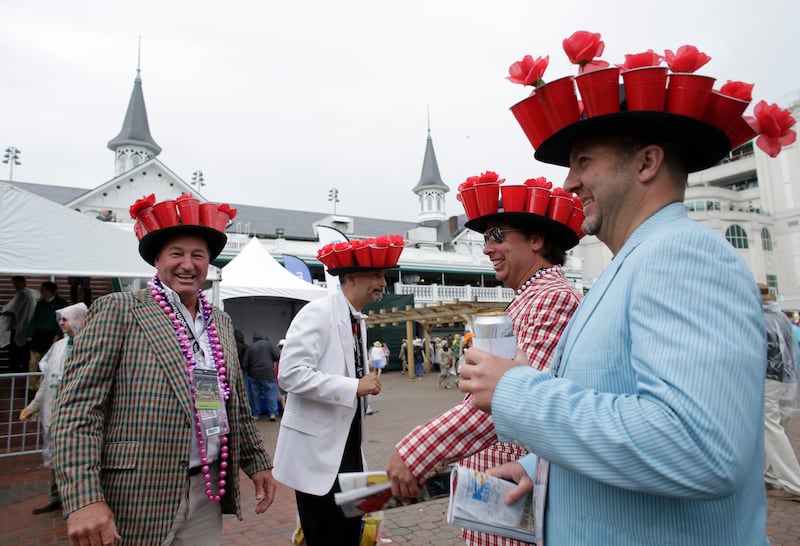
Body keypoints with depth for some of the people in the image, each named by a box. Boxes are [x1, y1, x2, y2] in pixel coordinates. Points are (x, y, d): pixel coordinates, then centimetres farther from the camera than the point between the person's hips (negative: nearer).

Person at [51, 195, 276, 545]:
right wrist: (84, 499, -20)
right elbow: (77, 407, -13)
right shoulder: (119, 310, -8)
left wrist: (258, 463, 13)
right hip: (139, 496, -5)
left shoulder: (222, 322, 9)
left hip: (208, 493, 5)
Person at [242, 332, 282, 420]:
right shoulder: (269, 344, -1)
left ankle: (256, 414, 15)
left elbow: (245, 363, 3)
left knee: (256, 394, 11)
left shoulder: (250, 347, 5)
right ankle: (273, 413, -3)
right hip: (268, 373, -2)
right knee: (271, 392, 2)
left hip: (254, 374, 2)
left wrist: (247, 372, 19)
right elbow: (278, 357, -5)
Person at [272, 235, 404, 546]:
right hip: (318, 450, -8)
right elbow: (291, 373, -25)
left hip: (349, 446, 8)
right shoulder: (317, 313, -15)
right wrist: (354, 387, -24)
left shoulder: (359, 321, 10)